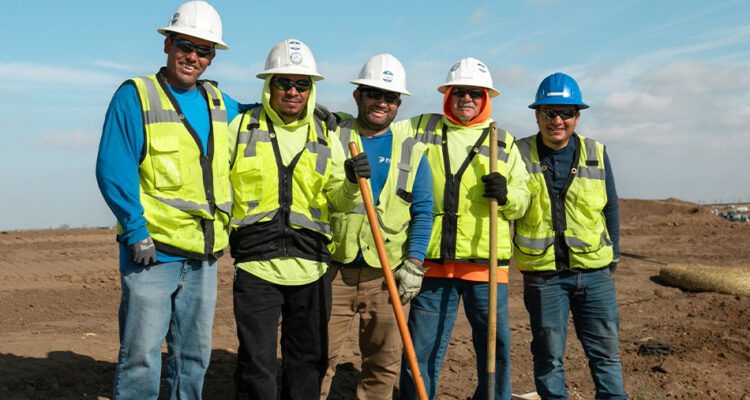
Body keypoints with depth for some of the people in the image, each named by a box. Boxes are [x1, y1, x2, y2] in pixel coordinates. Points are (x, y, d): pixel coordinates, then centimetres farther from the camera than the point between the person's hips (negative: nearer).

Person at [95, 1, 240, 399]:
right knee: (141, 355, -5)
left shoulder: (218, 102, 13)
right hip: (152, 250, -6)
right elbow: (112, 169, -12)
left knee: (194, 354, 14)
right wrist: (136, 231, -17)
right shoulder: (134, 96, -5)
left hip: (203, 255, 6)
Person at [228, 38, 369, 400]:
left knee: (309, 359, 11)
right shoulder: (241, 127, 5)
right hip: (256, 265, -2)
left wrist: (353, 182, -13)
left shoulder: (325, 136, 11)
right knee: (256, 360, -1)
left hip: (310, 265, 3)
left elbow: (340, 201, 7)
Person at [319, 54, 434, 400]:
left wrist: (414, 263, -2)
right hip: (332, 268, -1)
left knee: (384, 361, 8)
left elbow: (423, 212, 7)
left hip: (385, 274, 2)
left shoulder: (411, 153, 9)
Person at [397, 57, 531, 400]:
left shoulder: (503, 141, 11)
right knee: (421, 351, 5)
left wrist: (506, 194, -10)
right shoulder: (422, 129, 10)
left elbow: (523, 201, 11)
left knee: (496, 349, 7)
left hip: (486, 266, 0)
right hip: (433, 263, 0)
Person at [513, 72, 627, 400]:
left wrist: (613, 251, 14)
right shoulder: (520, 154, -1)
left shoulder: (596, 154, 6)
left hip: (595, 271, 2)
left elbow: (610, 206, 16)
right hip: (543, 274, -2)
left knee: (605, 350, 9)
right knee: (548, 354, 7)